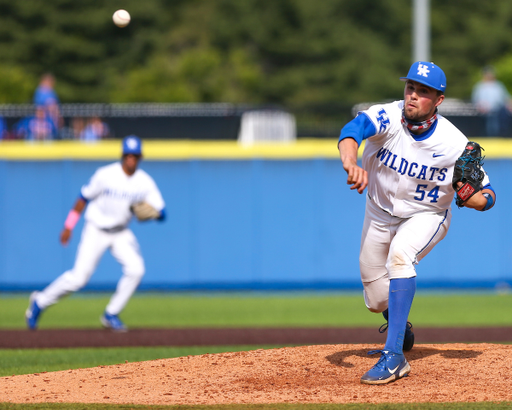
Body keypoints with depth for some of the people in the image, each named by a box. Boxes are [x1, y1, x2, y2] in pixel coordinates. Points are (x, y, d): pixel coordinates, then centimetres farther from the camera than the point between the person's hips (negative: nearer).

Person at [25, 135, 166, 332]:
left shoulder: (145, 182, -8)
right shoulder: (105, 175, -16)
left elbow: (161, 212, -6)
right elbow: (84, 198, -5)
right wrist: (68, 226, -4)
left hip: (121, 233, 3)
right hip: (96, 231, -3)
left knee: (135, 268, -18)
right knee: (79, 276, -11)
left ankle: (111, 315, -2)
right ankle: (40, 302, 12)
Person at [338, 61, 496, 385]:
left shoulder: (454, 144, -25)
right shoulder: (388, 118, -26)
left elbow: (488, 196, -15)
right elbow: (352, 129, -47)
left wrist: (470, 197, -39)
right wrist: (351, 161, -69)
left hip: (426, 216, -3)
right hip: (379, 213, 3)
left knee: (399, 254, -35)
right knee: (378, 301, 12)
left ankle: (394, 356, -37)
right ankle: (402, 331, 50)